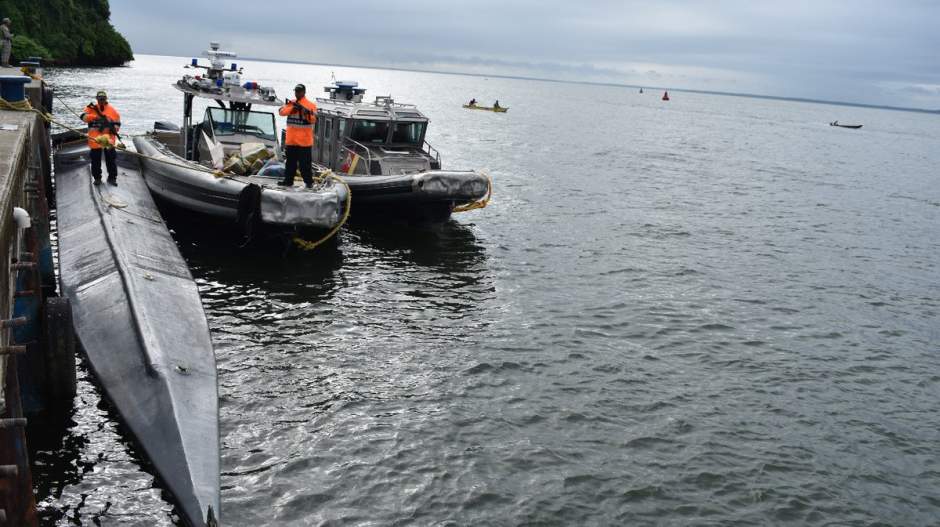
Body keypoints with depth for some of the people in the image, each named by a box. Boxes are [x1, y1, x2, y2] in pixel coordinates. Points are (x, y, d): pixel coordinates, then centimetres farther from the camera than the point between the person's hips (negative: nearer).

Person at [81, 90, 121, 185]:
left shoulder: (113, 110, 6)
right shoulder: (91, 108, 6)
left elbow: (118, 123, 8)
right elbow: (84, 117, -10)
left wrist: (114, 129, -13)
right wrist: (96, 116, -25)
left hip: (109, 139, 0)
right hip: (95, 139, 0)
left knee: (111, 159, 2)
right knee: (95, 160, 7)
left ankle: (112, 177, 11)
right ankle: (97, 178, 18)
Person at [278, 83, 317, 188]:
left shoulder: (311, 105, -4)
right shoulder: (290, 103, 11)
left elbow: (313, 119, -15)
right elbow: (282, 112, -5)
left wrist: (306, 112, -32)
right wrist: (293, 107, -19)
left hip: (304, 140, -5)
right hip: (291, 139, 5)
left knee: (305, 163, -2)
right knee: (290, 161, 13)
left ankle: (308, 181, 6)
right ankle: (288, 180, 21)